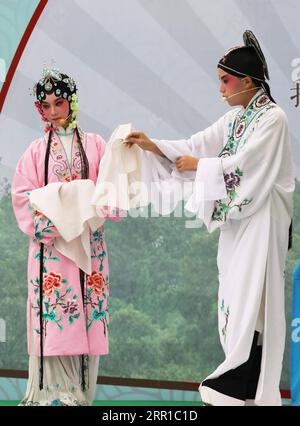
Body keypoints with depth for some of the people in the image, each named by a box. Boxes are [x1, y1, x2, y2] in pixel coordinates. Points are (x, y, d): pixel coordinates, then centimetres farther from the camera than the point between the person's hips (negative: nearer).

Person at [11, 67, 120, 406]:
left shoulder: (95, 145, 10)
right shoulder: (36, 151, 10)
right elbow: (23, 198, 2)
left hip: (89, 247, 1)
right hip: (50, 247, -1)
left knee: (87, 323, -1)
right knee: (53, 325, -6)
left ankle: (82, 394, 6)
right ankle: (52, 395, -2)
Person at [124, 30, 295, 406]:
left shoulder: (273, 118, -11)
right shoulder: (235, 118, 13)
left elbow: (242, 164, -17)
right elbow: (198, 145, 9)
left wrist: (198, 166, -9)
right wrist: (154, 146, -1)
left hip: (261, 219, -8)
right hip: (237, 217, 8)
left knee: (249, 297, -9)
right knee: (236, 296, 8)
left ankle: (236, 386, -8)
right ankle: (245, 385, 14)